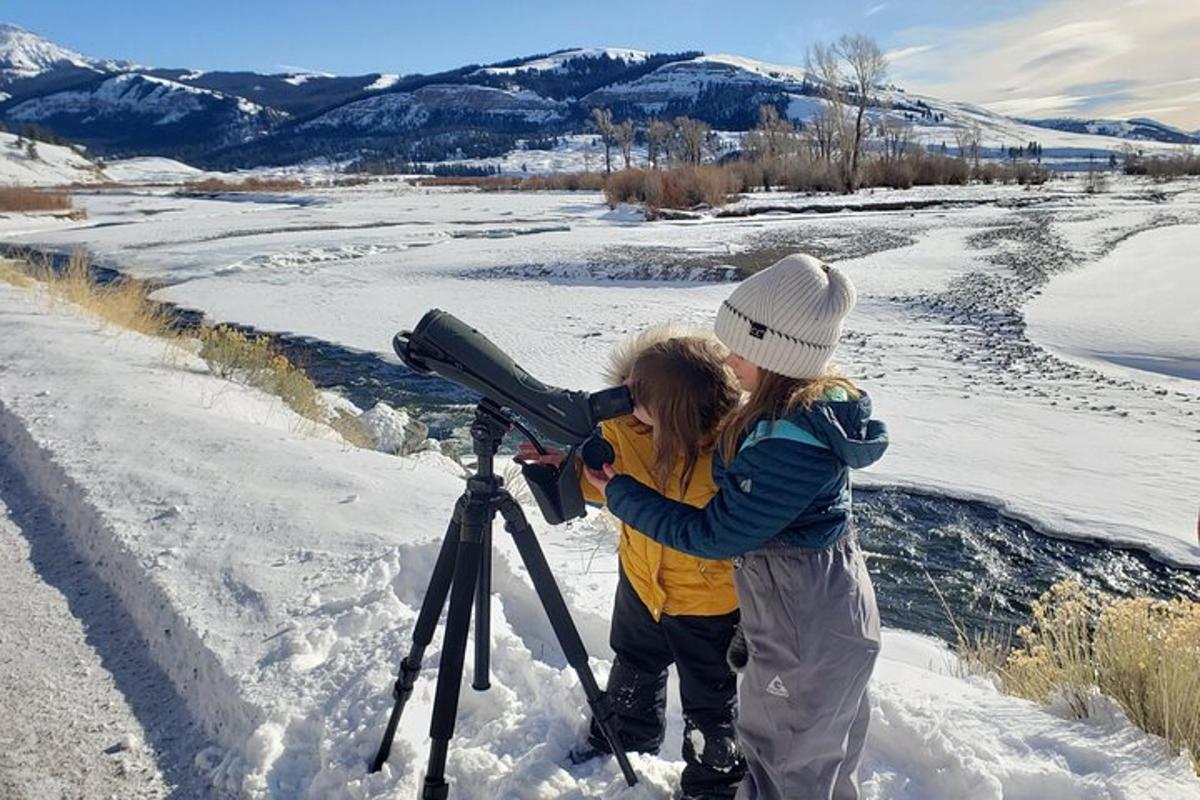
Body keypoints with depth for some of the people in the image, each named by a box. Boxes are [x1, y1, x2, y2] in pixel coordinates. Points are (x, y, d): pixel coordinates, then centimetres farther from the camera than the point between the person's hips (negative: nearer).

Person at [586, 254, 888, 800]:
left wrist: (620, 495, -14)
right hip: (831, 606, 9)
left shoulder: (790, 442, -32)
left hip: (806, 630, -9)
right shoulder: (820, 403, -3)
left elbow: (712, 535, -23)